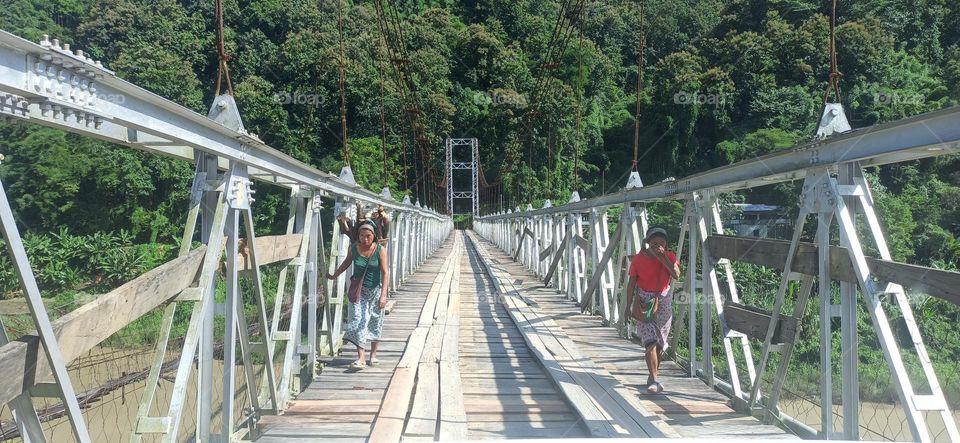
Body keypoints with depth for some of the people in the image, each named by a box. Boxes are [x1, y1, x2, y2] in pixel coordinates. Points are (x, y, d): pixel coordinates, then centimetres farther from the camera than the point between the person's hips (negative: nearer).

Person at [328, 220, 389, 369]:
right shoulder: (353, 248, -10)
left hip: (375, 290, -1)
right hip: (359, 291, 1)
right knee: (358, 321, -9)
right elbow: (347, 262, 12)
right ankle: (361, 358, -11)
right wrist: (334, 276, 18)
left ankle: (373, 355, 25)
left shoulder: (380, 250, -16)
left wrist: (383, 295, -21)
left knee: (375, 323, 9)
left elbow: (384, 273, -16)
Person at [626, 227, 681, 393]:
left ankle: (653, 377, 27)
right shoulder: (638, 259, -7)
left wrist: (663, 257, -24)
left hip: (663, 301, 3)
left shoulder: (669, 256, -2)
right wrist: (629, 306, -2)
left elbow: (676, 274, -20)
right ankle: (654, 380, -17)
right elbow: (631, 283, 0)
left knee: (659, 343, 10)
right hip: (643, 302, -2)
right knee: (650, 341, -15)